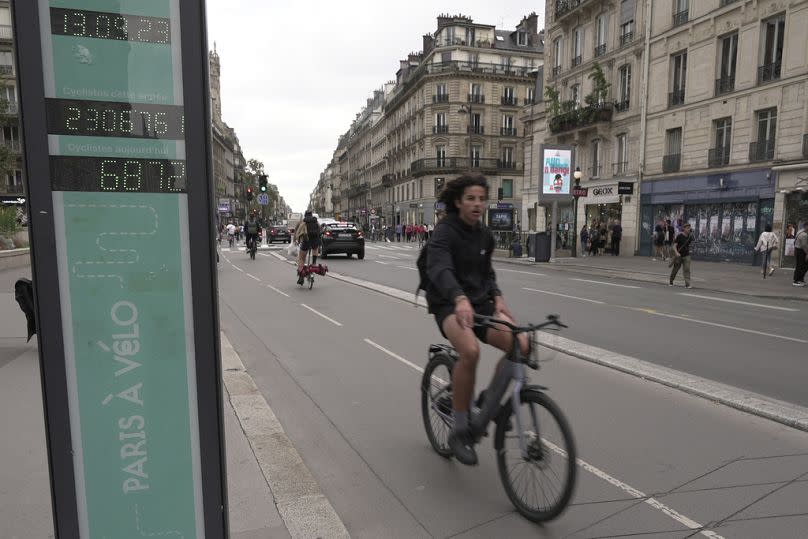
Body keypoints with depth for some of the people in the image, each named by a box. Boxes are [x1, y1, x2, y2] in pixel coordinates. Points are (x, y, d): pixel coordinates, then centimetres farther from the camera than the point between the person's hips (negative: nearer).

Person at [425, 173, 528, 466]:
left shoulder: (485, 235, 9)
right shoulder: (444, 231, -13)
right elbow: (439, 268, -31)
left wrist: (497, 297, -1)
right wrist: (460, 299, -50)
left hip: (480, 303, 6)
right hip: (449, 304, -6)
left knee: (521, 344, -18)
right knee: (470, 350, -35)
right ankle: (460, 430, -15)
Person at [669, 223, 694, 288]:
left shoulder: (690, 237, 3)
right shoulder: (679, 236, -11)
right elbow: (674, 245, -14)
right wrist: (676, 252, -28)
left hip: (686, 255, 3)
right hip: (678, 256, -3)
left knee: (687, 269, -8)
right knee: (675, 269, 8)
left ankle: (687, 284, -7)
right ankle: (671, 282, 28)